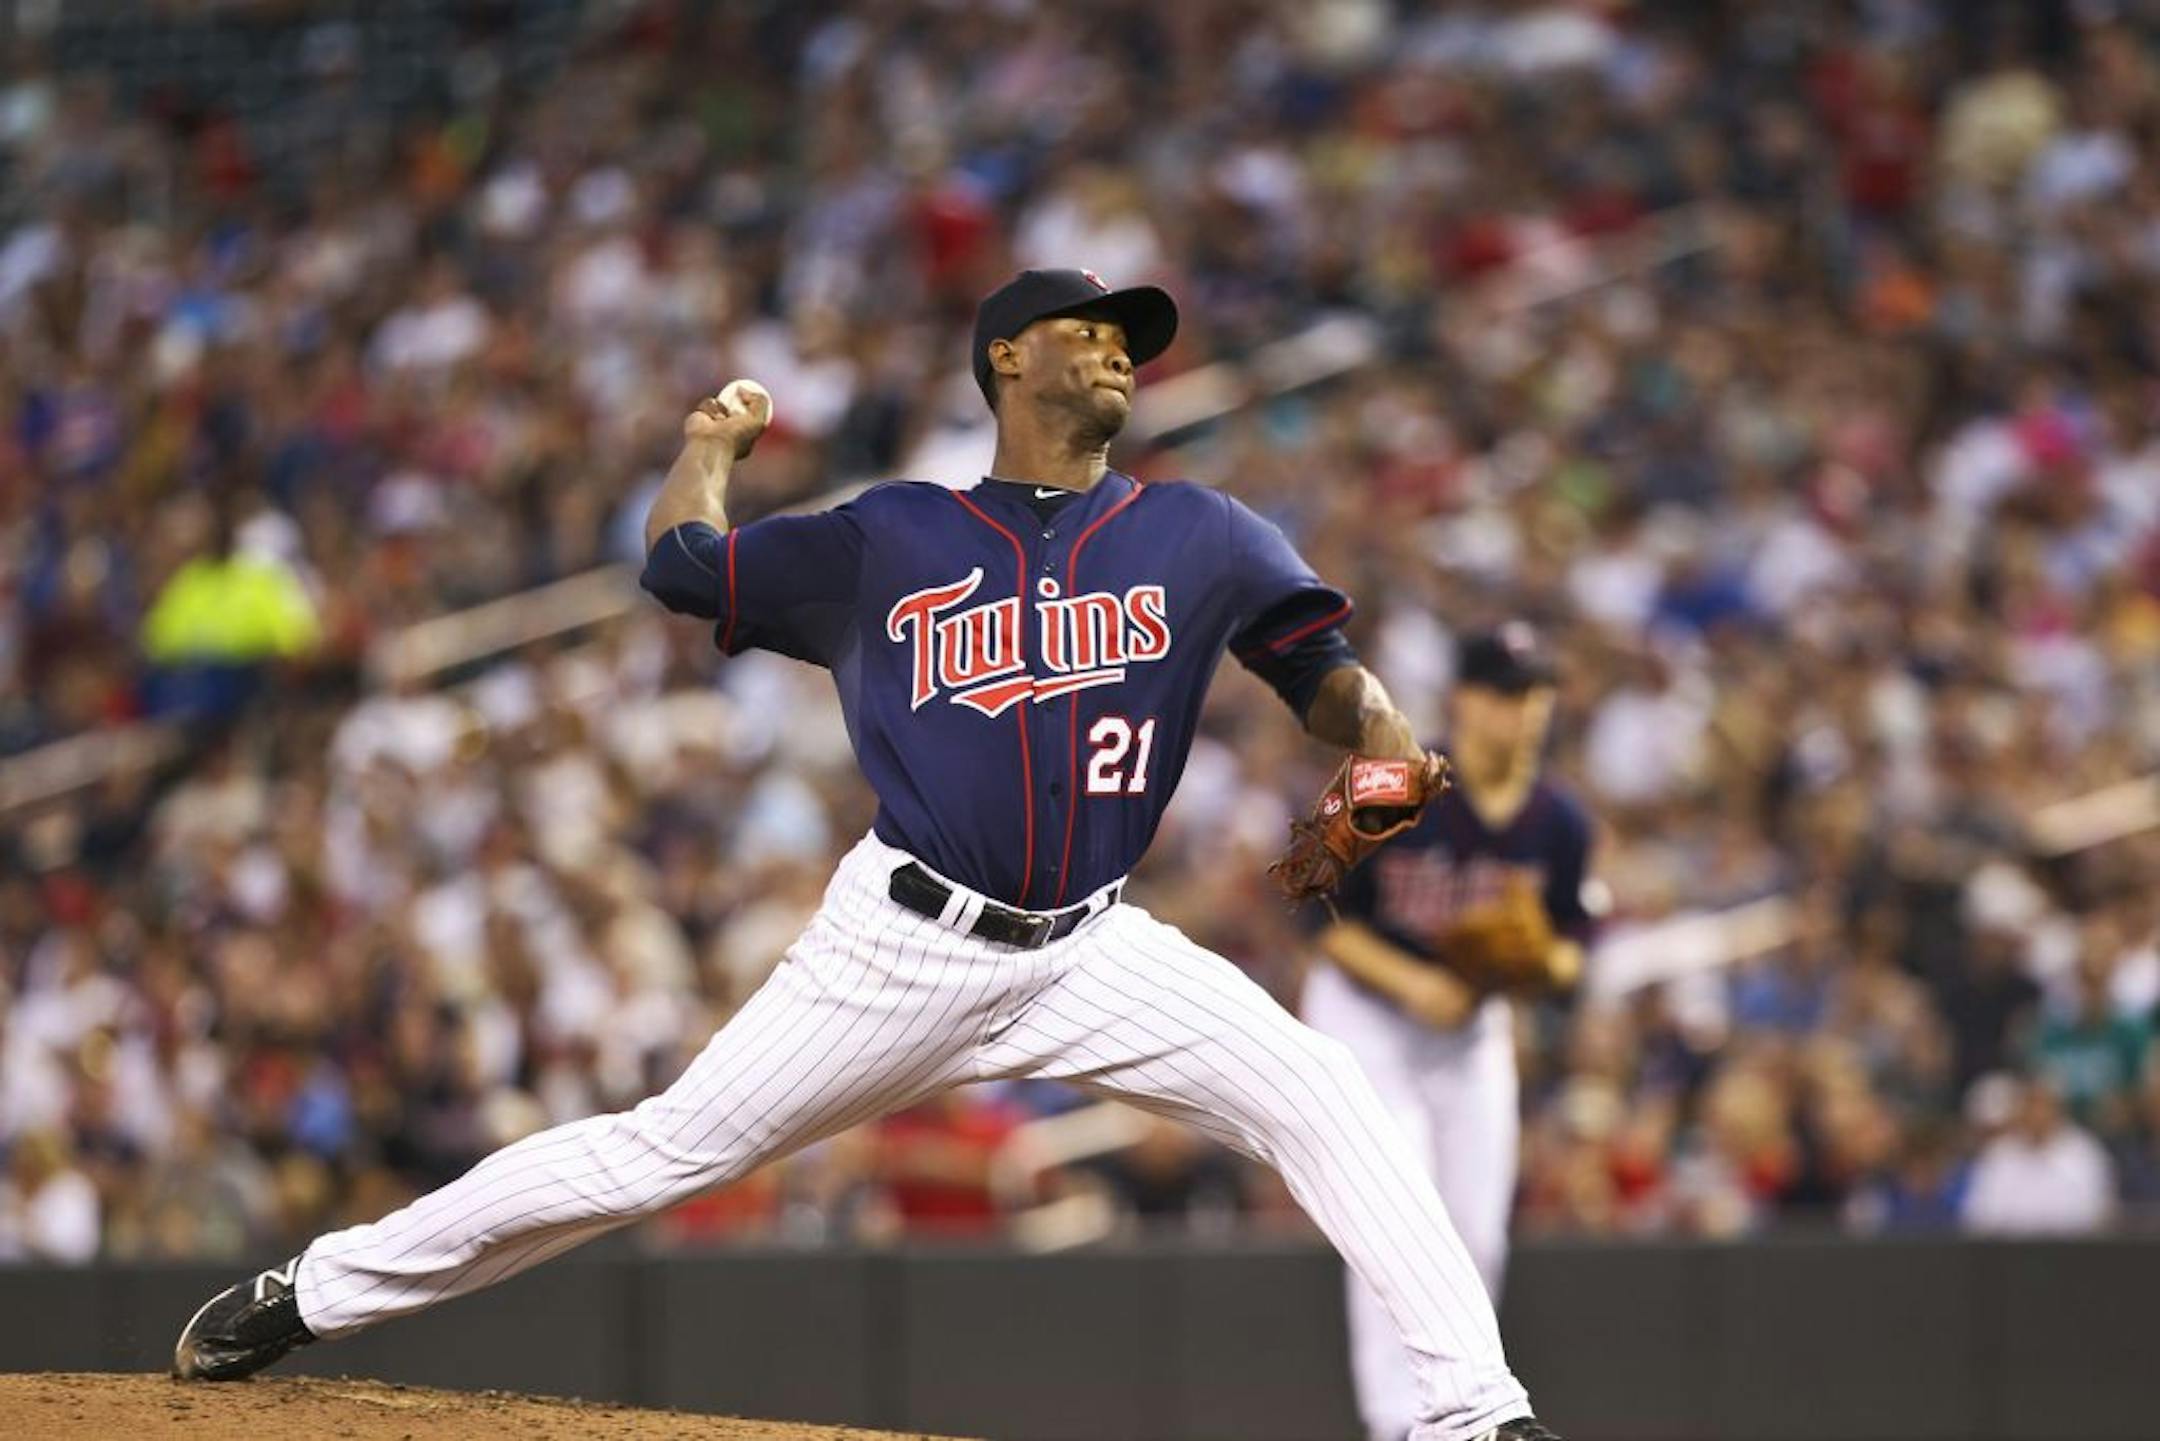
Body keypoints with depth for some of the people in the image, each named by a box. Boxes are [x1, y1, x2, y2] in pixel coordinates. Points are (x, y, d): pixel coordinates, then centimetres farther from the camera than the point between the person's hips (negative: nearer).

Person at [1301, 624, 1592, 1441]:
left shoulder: (1558, 823, -7)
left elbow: (1569, 955, 3)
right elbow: (1325, 920, -14)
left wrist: (1545, 962, -20)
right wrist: (1410, 982, -25)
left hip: (1473, 1020, 5)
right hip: (1366, 1013, -5)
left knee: (1478, 1239, 3)